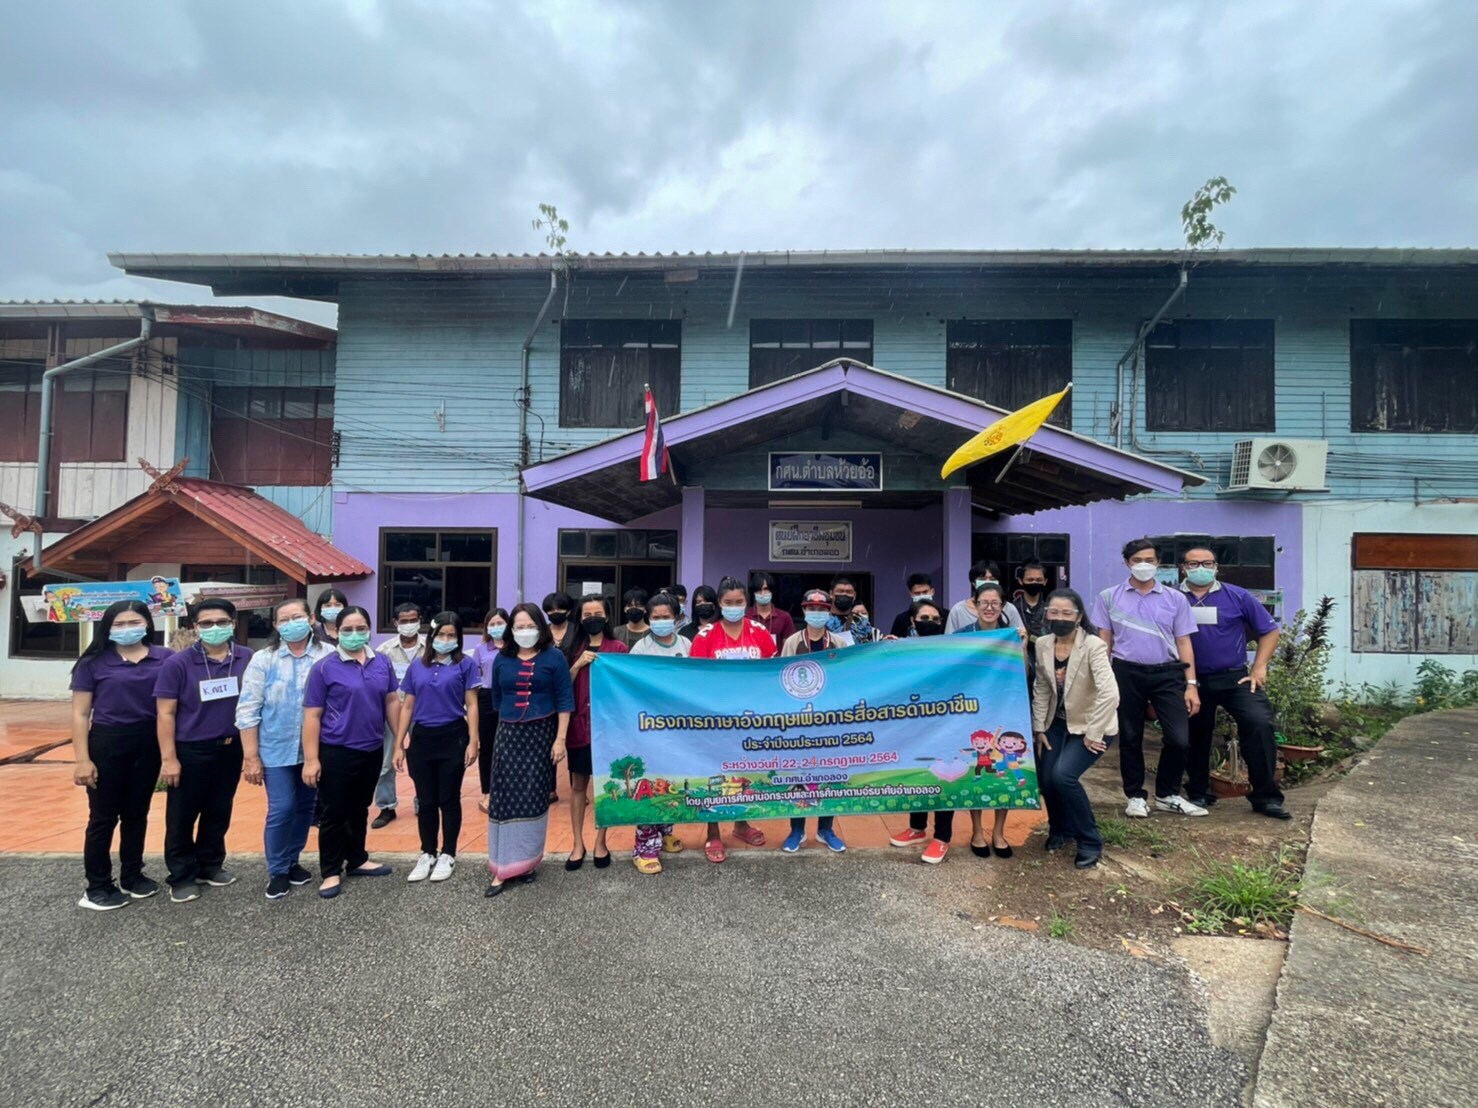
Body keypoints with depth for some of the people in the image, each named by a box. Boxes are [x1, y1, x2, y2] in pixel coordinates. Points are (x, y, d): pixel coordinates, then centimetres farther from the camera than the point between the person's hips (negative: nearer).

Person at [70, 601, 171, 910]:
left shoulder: (165, 659, -2)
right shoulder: (94, 662, -4)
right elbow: (80, 714, -3)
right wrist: (81, 759, -8)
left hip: (149, 744, 2)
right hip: (107, 743, -2)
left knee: (137, 814, 15)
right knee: (103, 817, 6)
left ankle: (132, 876, 31)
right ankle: (97, 886, 21)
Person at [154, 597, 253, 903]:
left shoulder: (247, 660, -3)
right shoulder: (177, 663, -10)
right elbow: (166, 713, -9)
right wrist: (168, 759, -12)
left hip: (230, 749, 3)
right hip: (190, 751, -3)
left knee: (219, 813, 17)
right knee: (182, 817, 8)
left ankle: (210, 865, 34)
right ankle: (182, 876, 23)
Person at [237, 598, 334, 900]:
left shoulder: (329, 656, -6)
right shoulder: (263, 659, -4)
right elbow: (248, 710, -3)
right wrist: (251, 756, -6)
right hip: (277, 750, -1)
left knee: (305, 807, 14)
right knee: (281, 809, -1)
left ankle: (293, 861, 34)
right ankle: (277, 871, 19)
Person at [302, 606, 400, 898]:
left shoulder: (382, 663, 2)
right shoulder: (324, 667, -10)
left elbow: (392, 701, 9)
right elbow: (312, 715, -10)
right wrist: (311, 759, -13)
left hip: (372, 750, 4)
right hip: (336, 752, -4)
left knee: (360, 809, 19)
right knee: (335, 813, 6)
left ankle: (357, 860, 34)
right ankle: (330, 872, 21)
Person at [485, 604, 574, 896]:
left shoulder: (554, 657, -3)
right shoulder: (502, 660, 5)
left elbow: (564, 700, -5)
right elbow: (497, 698, 17)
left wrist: (560, 739, -10)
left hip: (541, 734, -2)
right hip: (509, 734, 2)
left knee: (533, 798, 2)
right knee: (504, 798, -2)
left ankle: (527, 861, 15)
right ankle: (502, 867, 4)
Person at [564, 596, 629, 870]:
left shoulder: (618, 648, -1)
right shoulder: (575, 649, 9)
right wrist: (578, 664, -10)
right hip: (579, 724, 3)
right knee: (578, 785, 8)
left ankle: (600, 842, 19)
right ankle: (578, 844, 19)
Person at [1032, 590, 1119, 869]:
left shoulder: (1093, 646, -24)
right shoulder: (1042, 645, -6)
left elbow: (1110, 694, -31)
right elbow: (1040, 689, 4)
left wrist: (1093, 734, -25)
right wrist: (1039, 728, 1)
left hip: (1092, 725, -5)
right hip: (1058, 723, 5)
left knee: (1063, 775, -22)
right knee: (1045, 779, -4)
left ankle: (1090, 841, 1)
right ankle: (1061, 829, 28)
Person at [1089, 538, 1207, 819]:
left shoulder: (1175, 598, 7)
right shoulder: (1108, 597, 4)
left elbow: (1183, 642, 7)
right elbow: (1104, 642, 6)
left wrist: (1191, 684, 1)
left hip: (1167, 673, 1)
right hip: (1127, 674, -1)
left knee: (1179, 738, -3)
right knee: (1130, 739, 8)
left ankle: (1167, 795, 20)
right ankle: (1136, 796, 23)